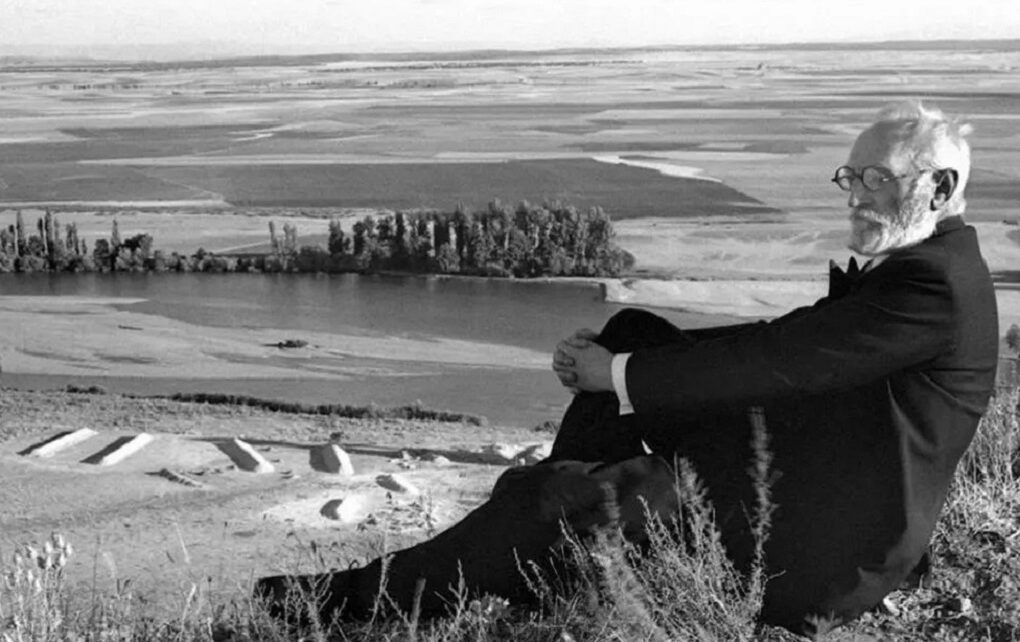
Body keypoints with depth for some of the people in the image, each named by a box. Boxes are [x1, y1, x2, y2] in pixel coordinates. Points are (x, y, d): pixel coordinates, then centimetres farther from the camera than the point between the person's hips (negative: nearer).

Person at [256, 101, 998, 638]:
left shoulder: (938, 282, -19)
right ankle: (554, 525, 8)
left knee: (545, 493, -16)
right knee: (635, 332, 4)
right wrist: (614, 360, 1)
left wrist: (619, 376, -14)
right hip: (784, 476, 10)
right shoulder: (905, 265, 12)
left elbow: (770, 362, -23)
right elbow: (782, 339, 11)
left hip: (820, 546, -10)